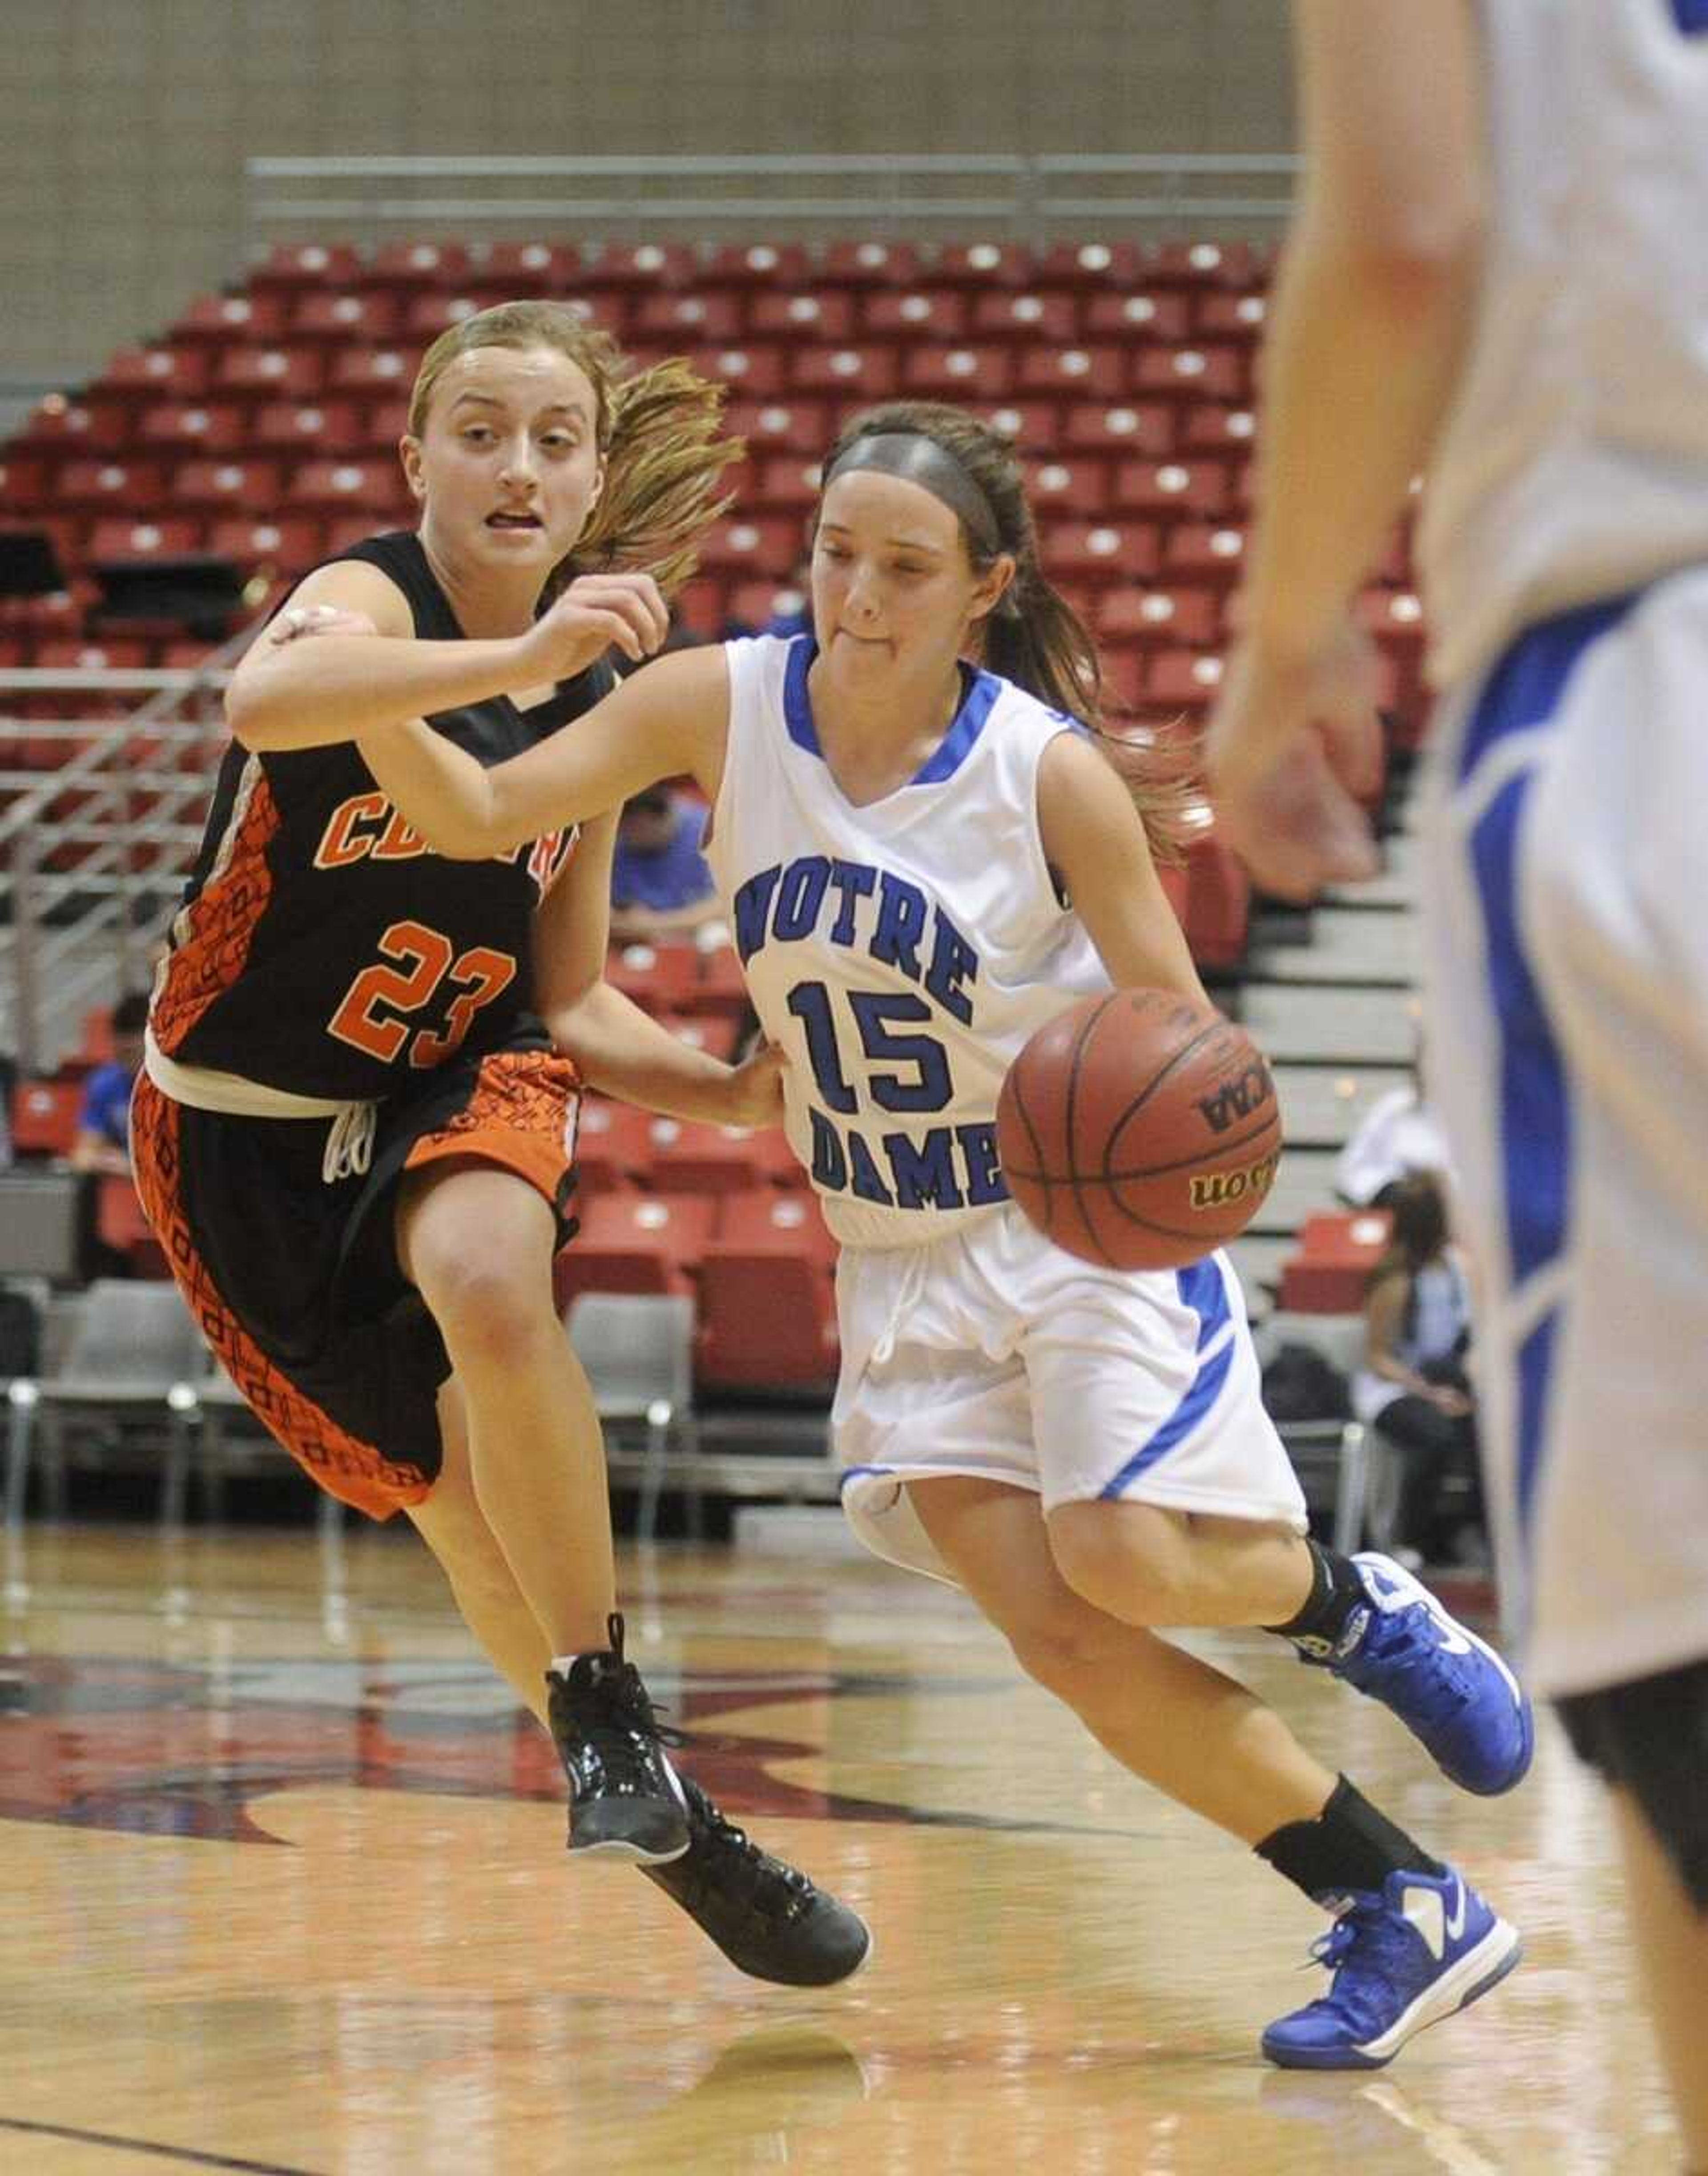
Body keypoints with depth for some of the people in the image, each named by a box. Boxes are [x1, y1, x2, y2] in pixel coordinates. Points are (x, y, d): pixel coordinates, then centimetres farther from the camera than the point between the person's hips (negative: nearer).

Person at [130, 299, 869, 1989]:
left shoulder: (597, 709, -1)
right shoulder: (368, 599, -17)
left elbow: (568, 1002, 7)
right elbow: (266, 702, -44)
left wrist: (734, 1088, -10)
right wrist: (517, 656, -56)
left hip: (460, 1085, 2)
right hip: (247, 1132, -2)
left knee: (492, 1285, -34)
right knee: (476, 1526, 1)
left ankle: (604, 1711, -21)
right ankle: (662, 1824, 21)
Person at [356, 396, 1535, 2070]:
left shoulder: (1050, 773, -17)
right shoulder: (721, 708, -8)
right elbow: (476, 816, -12)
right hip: (900, 1255, 4)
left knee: (1126, 1558, -24)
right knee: (1056, 1632, -10)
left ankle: (1353, 1608, 13)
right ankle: (1412, 1915, 0)